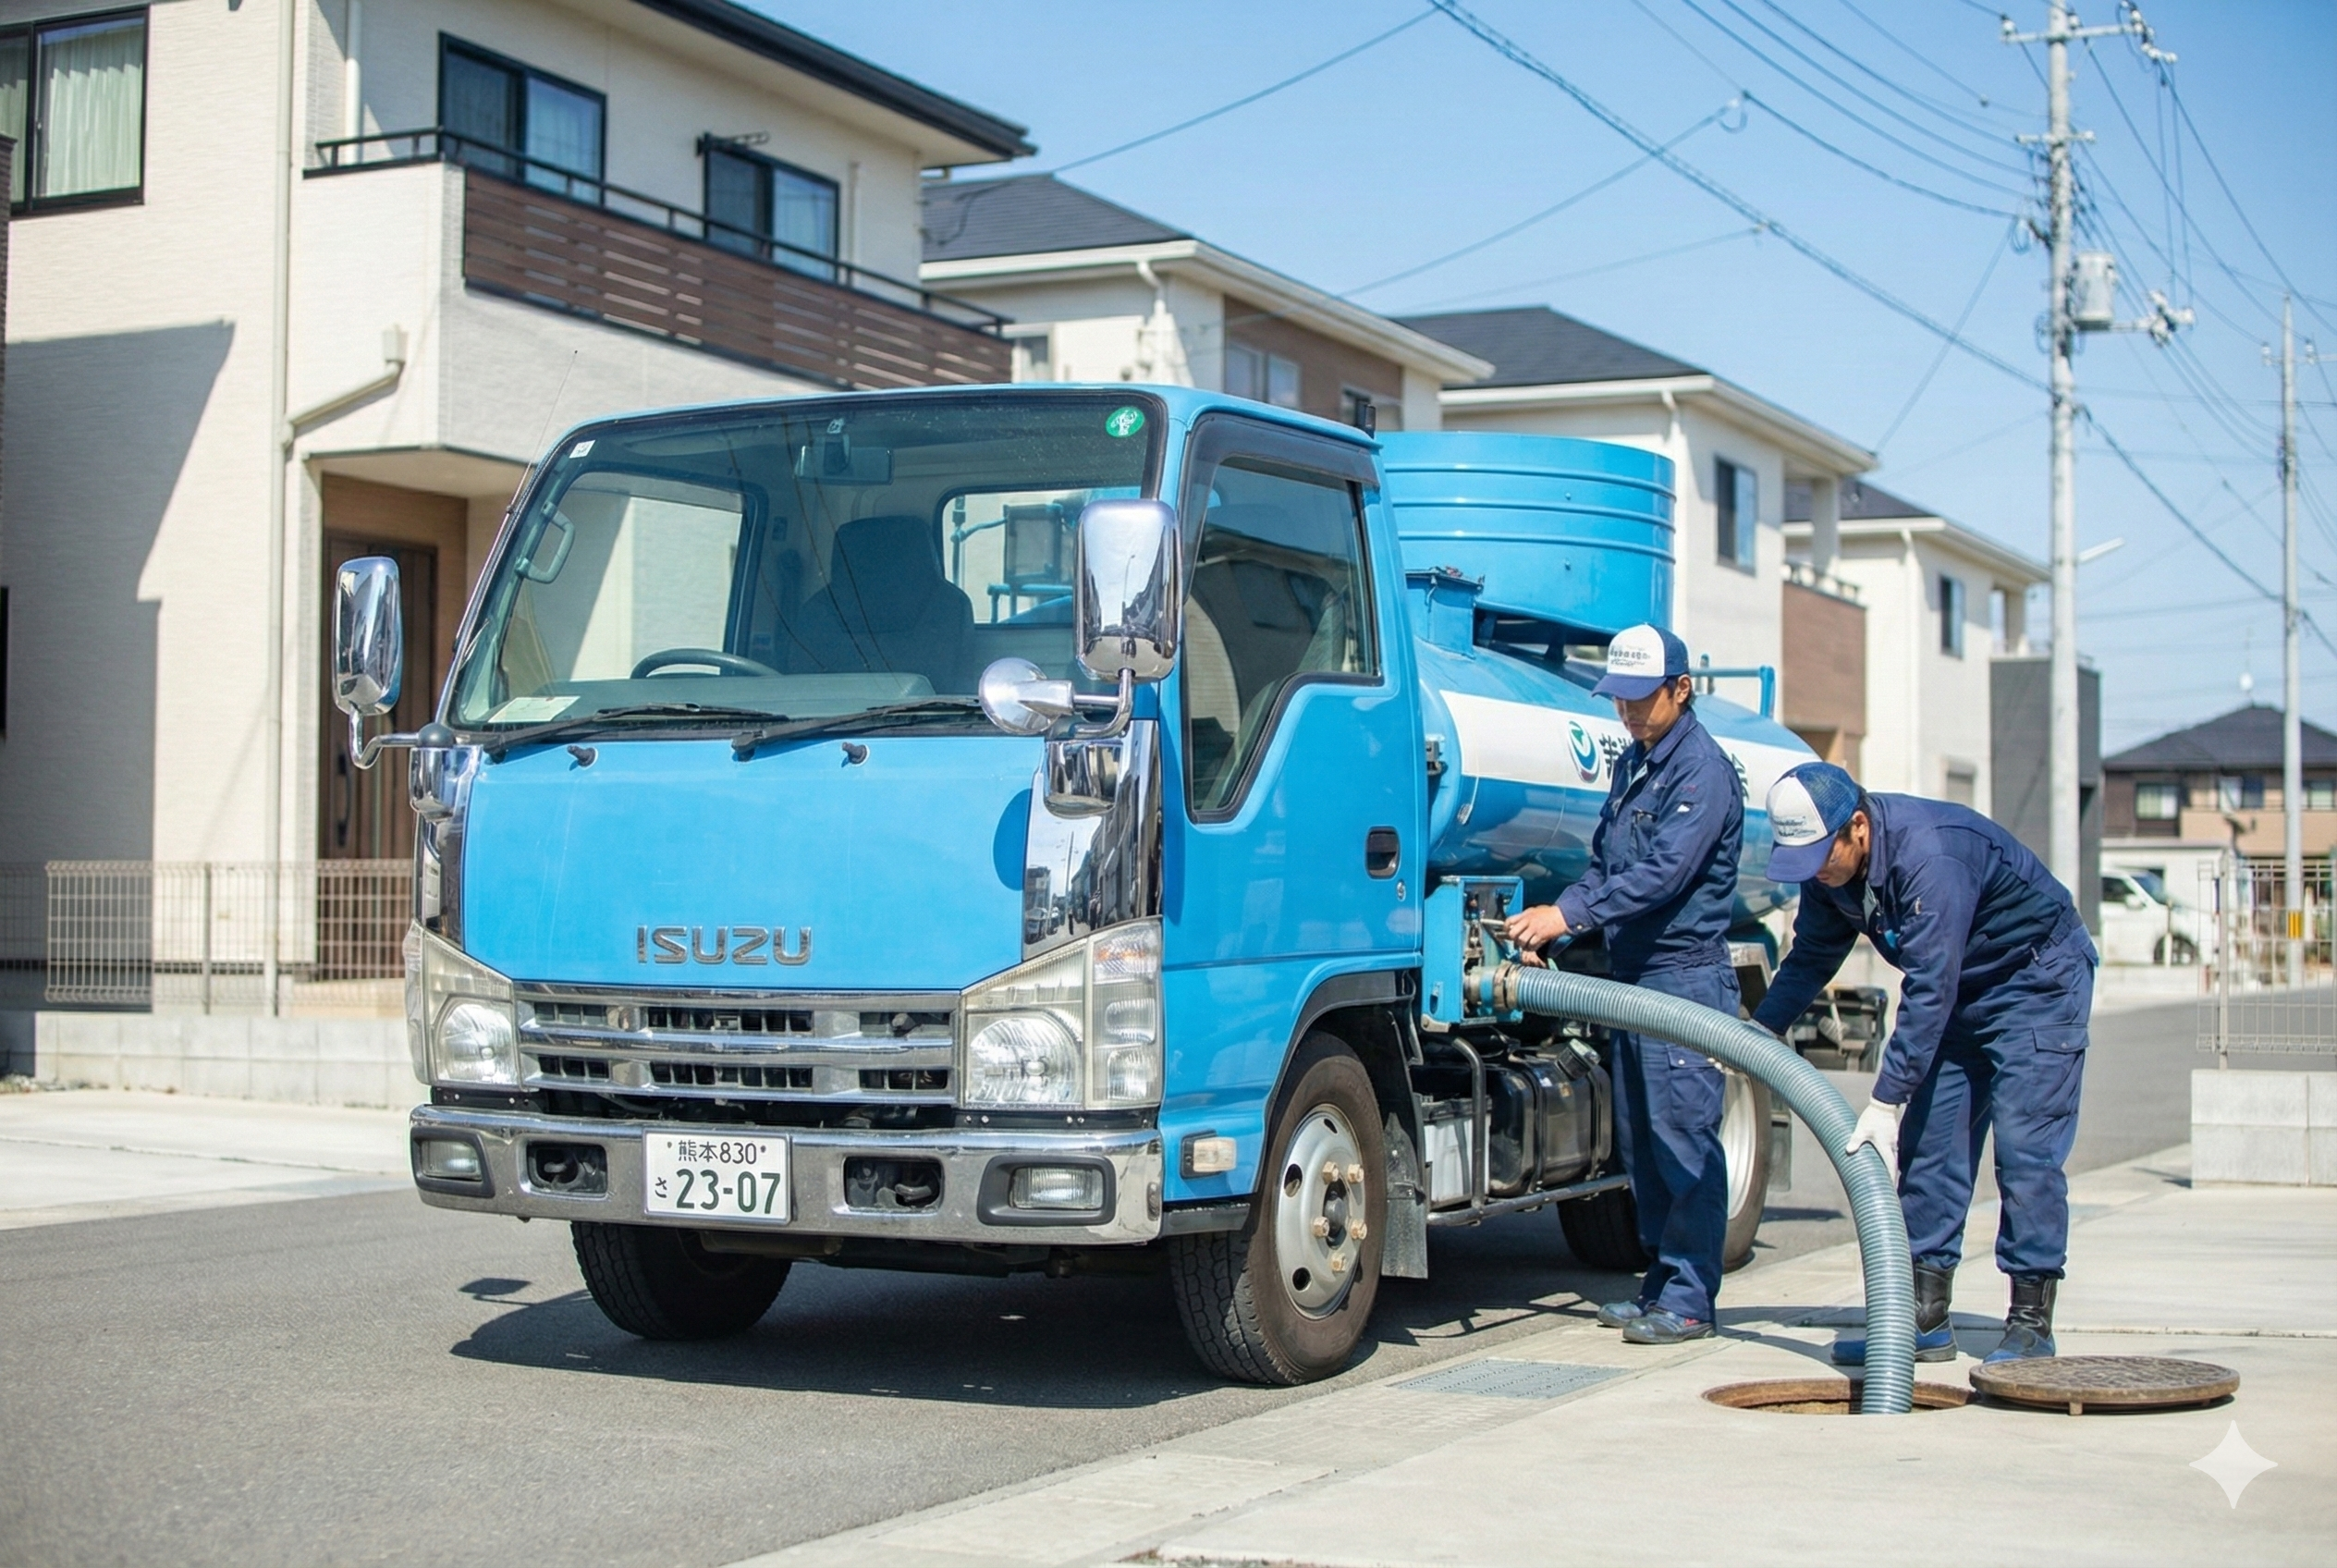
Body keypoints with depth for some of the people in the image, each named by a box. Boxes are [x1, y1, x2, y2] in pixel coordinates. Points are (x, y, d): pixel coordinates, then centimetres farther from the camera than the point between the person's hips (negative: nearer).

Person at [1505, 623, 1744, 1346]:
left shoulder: (1703, 771, -11)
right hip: (1633, 975, 9)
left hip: (1686, 975, -9)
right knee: (1641, 1140, 10)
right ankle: (1661, 1285, 17)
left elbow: (1662, 873, -21)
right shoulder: (1633, 763, 17)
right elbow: (1605, 865, 19)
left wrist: (1570, 914, -23)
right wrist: (1551, 919, 4)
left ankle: (1688, 1299, -4)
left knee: (1683, 1137, -8)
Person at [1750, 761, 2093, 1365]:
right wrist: (1759, 1029, -4)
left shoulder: (1929, 856, -35)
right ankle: (1924, 1318, 5)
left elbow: (1929, 991, -36)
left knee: (2025, 1151, -14)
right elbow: (1812, 955, 7)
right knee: (1927, 1146, 2)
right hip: (1961, 993, 8)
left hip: (2037, 981, -8)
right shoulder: (1829, 862, -10)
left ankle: (2031, 1325, -8)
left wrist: (1885, 1103, -36)